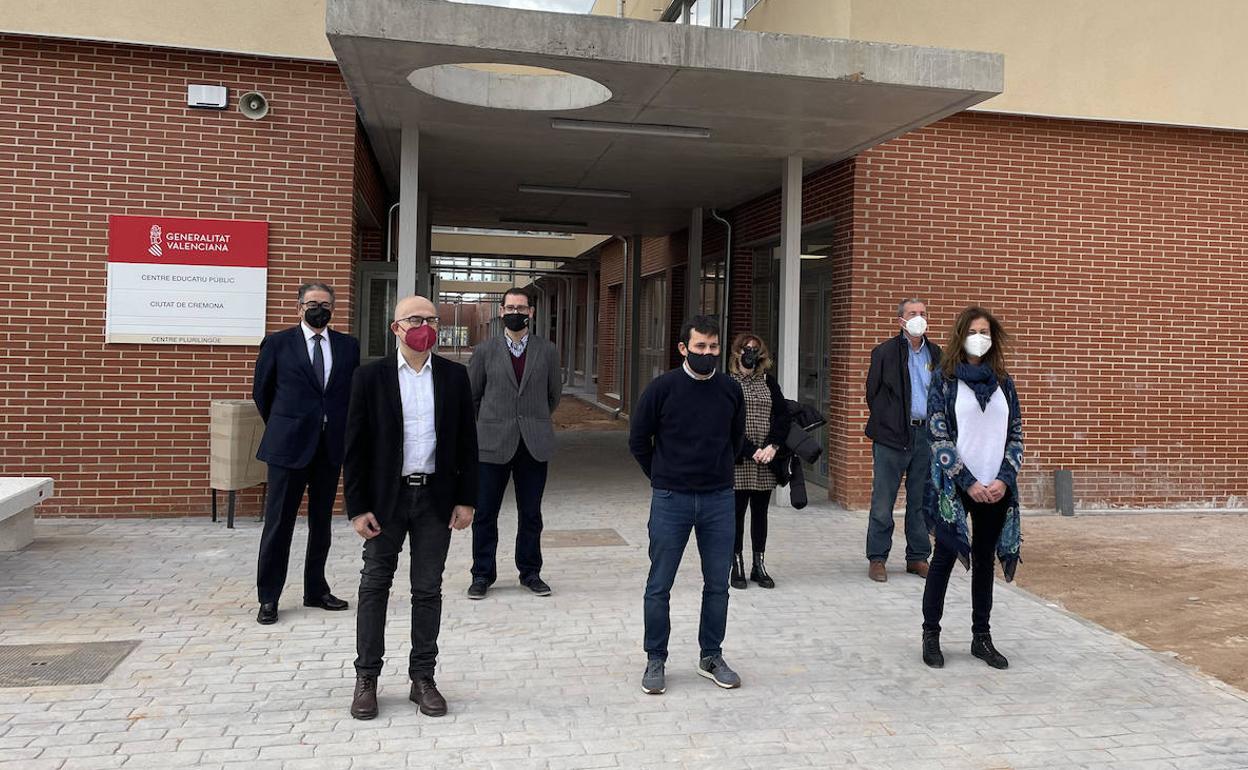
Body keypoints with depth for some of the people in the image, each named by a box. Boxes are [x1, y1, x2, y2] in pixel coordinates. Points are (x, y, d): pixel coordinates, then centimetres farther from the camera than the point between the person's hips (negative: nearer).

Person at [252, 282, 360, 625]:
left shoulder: (348, 346, 6)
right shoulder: (278, 343, -1)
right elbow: (261, 390, 7)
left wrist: (343, 432, 9)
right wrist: (281, 428, 12)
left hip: (331, 446, 3)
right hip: (289, 445, -3)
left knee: (321, 523, 13)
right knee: (278, 523, 2)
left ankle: (316, 590, 25)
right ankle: (268, 598, 12)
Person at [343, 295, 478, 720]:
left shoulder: (454, 375, 3)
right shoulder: (372, 376, -3)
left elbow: (466, 441, 5)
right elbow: (355, 445, -2)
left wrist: (466, 499, 1)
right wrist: (357, 507, -7)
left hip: (436, 497, 2)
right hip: (386, 498, -1)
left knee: (428, 590, 9)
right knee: (375, 586, 7)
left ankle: (423, 677, 21)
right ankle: (366, 678, 20)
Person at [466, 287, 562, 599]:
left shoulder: (547, 351, 5)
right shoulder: (485, 351, 2)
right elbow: (471, 394, 11)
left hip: (534, 444, 1)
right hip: (493, 444, -1)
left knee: (531, 514, 10)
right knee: (485, 513, 4)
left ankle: (530, 572, 24)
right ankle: (482, 575, 18)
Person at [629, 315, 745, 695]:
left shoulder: (731, 390, 1)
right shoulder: (662, 388, -8)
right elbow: (638, 439, 2)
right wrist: (662, 477, 7)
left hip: (719, 499, 3)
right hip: (671, 500, -2)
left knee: (718, 584, 10)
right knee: (659, 586, 5)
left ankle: (711, 656, 26)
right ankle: (655, 660, 19)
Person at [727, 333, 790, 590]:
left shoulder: (768, 382, 11)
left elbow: (782, 415, 3)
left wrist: (772, 447, -11)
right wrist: (752, 451, -15)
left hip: (766, 462, 4)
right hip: (738, 460, -3)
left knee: (760, 512, 10)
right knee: (737, 512, 2)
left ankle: (759, 565, 18)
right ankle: (737, 566, 11)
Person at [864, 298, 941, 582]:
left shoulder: (935, 354, 11)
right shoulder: (884, 352, -2)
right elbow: (873, 393, 0)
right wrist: (885, 425, 1)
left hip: (926, 434, 4)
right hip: (892, 436, -4)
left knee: (921, 500, 10)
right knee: (883, 502, 0)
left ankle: (917, 557, 20)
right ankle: (877, 559, 9)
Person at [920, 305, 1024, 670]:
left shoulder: (1003, 381, 8)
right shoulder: (945, 380, -3)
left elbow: (1015, 434, 7)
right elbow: (939, 436, -8)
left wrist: (1004, 479, -7)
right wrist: (968, 482, -13)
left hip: (996, 487, 4)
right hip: (955, 486, -3)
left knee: (984, 561, 11)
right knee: (944, 558, 3)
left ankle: (982, 637, 20)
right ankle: (931, 636, 14)